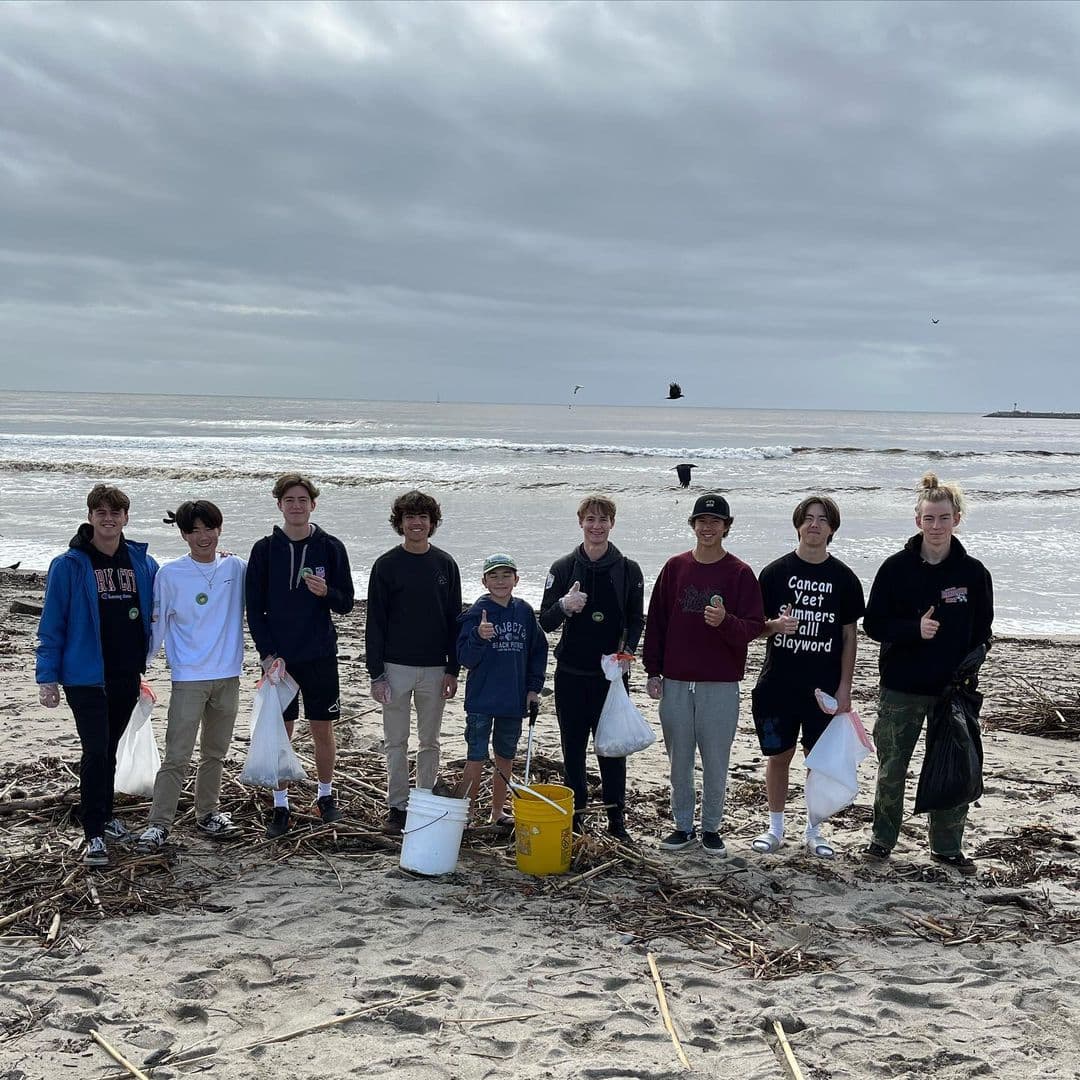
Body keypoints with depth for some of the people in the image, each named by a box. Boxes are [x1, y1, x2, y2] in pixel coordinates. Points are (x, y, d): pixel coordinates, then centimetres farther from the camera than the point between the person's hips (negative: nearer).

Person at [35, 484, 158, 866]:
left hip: (127, 676, 4)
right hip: (87, 676, -4)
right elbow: (52, 623, -6)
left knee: (109, 750, 17)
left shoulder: (143, 564, 5)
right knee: (95, 752, -8)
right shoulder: (69, 565, -7)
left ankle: (105, 815, 31)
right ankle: (94, 835, -1)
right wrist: (47, 677, -9)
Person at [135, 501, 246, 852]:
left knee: (215, 753, 15)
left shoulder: (236, 568, 2)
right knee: (177, 756, -6)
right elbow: (157, 624, 1)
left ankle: (208, 812, 28)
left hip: (228, 676, 3)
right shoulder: (170, 574, -5)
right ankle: (158, 825, 0)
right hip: (189, 678, -3)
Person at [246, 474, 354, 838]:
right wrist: (268, 654, -7)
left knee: (322, 731, 8)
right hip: (278, 657, 0)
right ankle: (281, 807, 14)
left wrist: (326, 593, -20)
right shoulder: (265, 549, 0)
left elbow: (346, 604, 2)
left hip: (320, 657, 0)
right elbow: (254, 607, 2)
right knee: (280, 732, 5)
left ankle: (326, 796, 26)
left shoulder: (330, 547, 0)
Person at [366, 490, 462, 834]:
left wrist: (453, 670, 1)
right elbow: (375, 623, -3)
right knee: (396, 742, 5)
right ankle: (397, 806, 14)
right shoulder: (386, 565, -3)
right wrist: (376, 674, -8)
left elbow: (454, 620, 6)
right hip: (396, 667, -2)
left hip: (435, 669, 2)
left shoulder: (445, 564, 3)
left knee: (430, 742, 10)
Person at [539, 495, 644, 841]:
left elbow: (636, 621, 8)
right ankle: (576, 815, 18)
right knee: (573, 747, 8)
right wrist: (564, 606, -20)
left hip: (611, 674, -1)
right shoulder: (563, 568, 2)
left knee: (612, 747, 3)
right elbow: (545, 622, 2)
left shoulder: (628, 570, 2)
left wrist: (627, 651, -10)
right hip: (571, 674, 1)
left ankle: (617, 820, 11)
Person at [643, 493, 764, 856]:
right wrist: (653, 671, 5)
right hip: (676, 682, 2)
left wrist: (726, 621, -26)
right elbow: (656, 621, 9)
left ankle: (712, 827, 17)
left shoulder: (739, 573, -2)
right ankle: (683, 826, 20)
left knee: (715, 761, 4)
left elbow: (754, 626, -5)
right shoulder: (675, 567, 6)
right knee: (679, 760, 9)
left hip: (720, 684, -2)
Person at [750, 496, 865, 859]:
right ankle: (775, 827, 22)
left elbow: (850, 637, 4)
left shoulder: (844, 579, 1)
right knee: (778, 756, 7)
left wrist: (844, 688, -1)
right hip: (778, 684, 0)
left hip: (825, 688, 0)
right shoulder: (775, 572, 1)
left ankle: (813, 831, 19)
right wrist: (775, 625, -18)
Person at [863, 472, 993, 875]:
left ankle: (948, 846, 22)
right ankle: (883, 838, 25)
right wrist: (914, 629, -19)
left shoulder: (972, 572, -1)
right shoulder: (897, 567, -4)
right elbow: (873, 624, -3)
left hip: (952, 690, 1)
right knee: (891, 768, 8)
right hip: (900, 690, -1)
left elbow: (982, 633, 7)